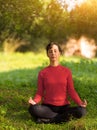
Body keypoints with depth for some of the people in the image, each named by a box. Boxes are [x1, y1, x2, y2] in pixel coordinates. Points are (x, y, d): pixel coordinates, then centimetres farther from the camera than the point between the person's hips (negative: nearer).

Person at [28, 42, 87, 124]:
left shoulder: (67, 71, 3)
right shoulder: (42, 73, 2)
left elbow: (71, 91, 2)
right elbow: (40, 92, 1)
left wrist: (80, 103, -16)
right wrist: (34, 101, -22)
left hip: (64, 107, 0)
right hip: (48, 106, 0)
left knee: (82, 111, -29)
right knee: (32, 109, -33)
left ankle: (49, 119, -20)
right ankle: (64, 116, -21)